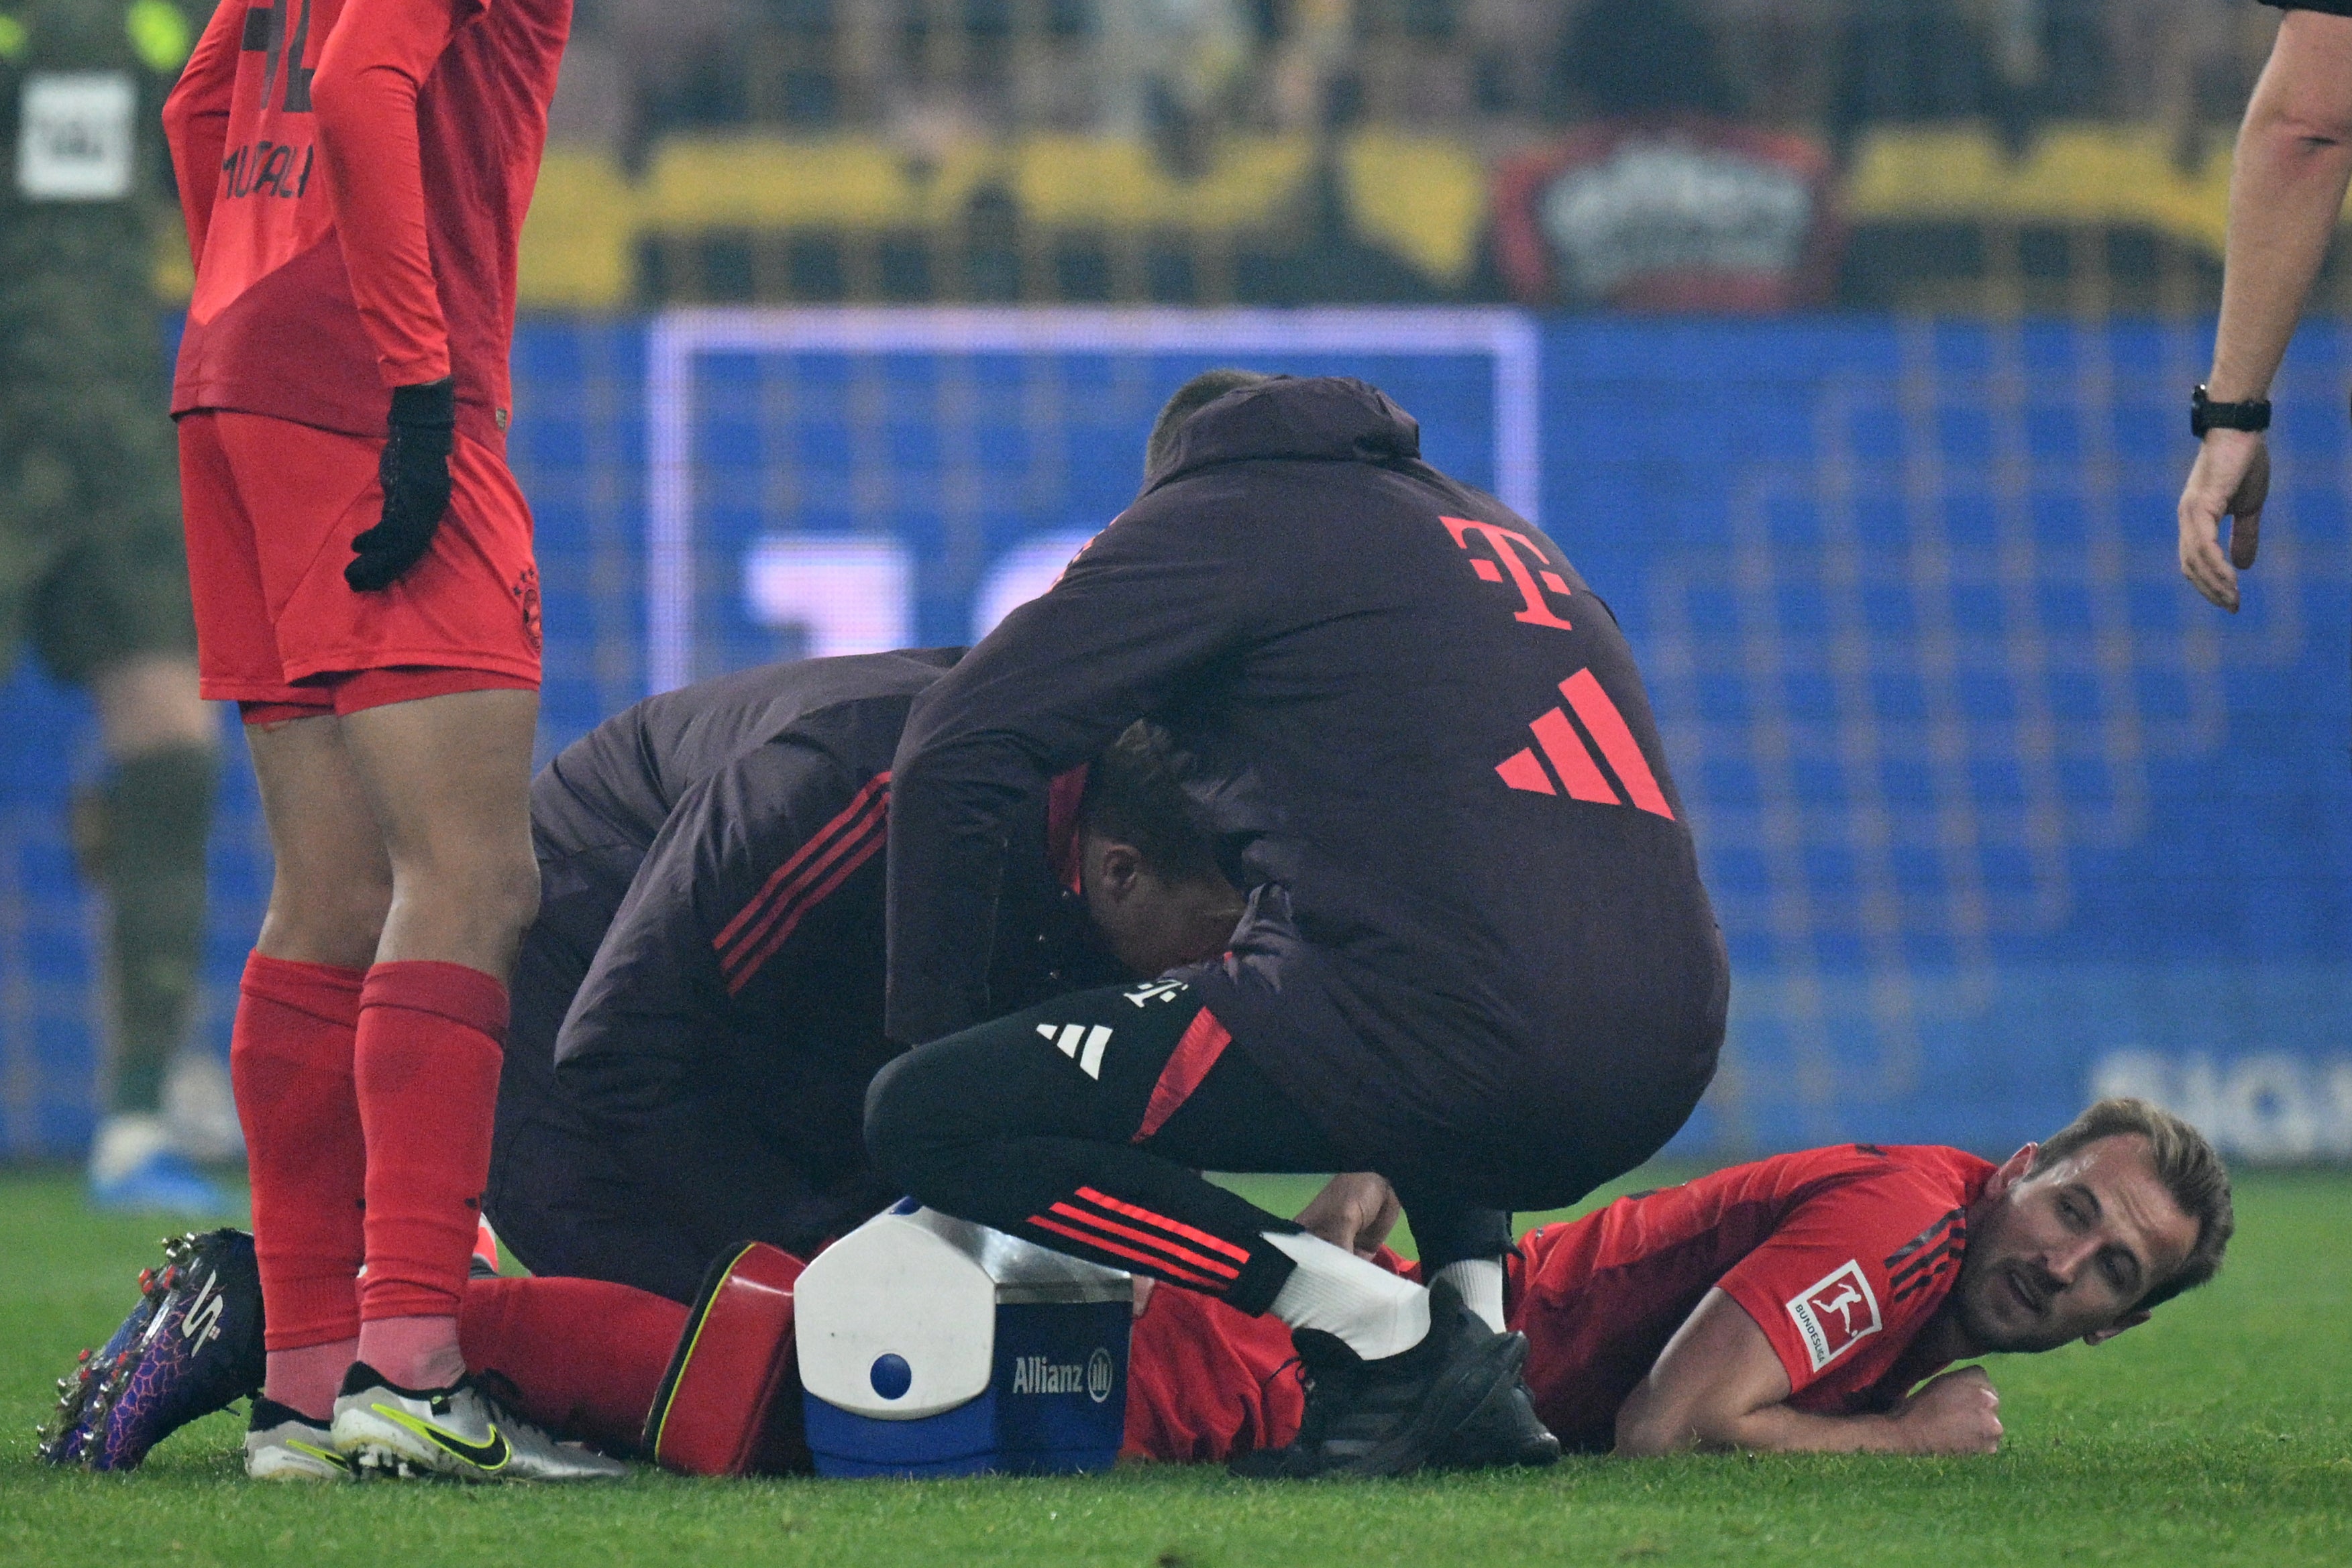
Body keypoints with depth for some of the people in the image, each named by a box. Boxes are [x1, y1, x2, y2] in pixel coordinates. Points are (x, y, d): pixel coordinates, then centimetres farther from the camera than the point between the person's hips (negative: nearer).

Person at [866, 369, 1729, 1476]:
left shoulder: (1214, 516, 12)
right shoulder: (1495, 530, 33)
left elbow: (958, 756, 2)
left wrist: (933, 1027, 13)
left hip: (1461, 1051, -8)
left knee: (923, 1119, 0)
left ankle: (1385, 1337, -5)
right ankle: (1479, 1319, 18)